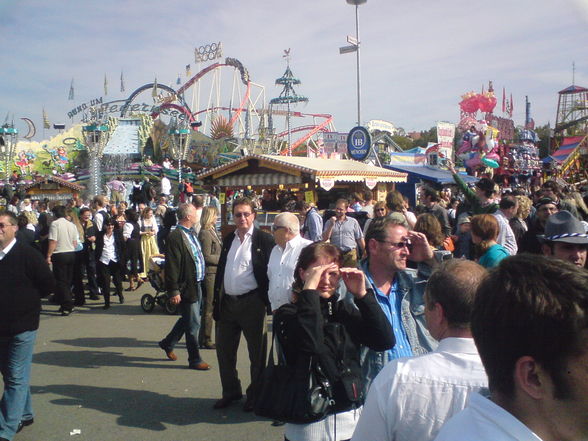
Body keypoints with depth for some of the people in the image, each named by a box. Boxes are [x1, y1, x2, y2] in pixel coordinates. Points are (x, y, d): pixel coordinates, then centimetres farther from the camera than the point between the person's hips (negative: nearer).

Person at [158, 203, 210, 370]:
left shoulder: (191, 233, 10)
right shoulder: (175, 237, -19)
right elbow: (171, 267, -20)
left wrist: (200, 282, 16)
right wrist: (174, 291, -20)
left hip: (197, 285, 9)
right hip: (186, 288, -9)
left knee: (188, 320, 22)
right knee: (193, 324, 2)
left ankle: (168, 344, 41)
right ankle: (195, 360, 17)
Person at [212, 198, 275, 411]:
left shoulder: (264, 240, -8)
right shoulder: (228, 240, 11)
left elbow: (270, 272, -10)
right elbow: (220, 271, 14)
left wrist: (267, 301, -15)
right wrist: (216, 302, 10)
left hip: (252, 303, -6)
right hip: (227, 303, 6)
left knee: (257, 353, 8)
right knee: (224, 350, 15)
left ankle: (255, 395, 25)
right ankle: (231, 392, 33)